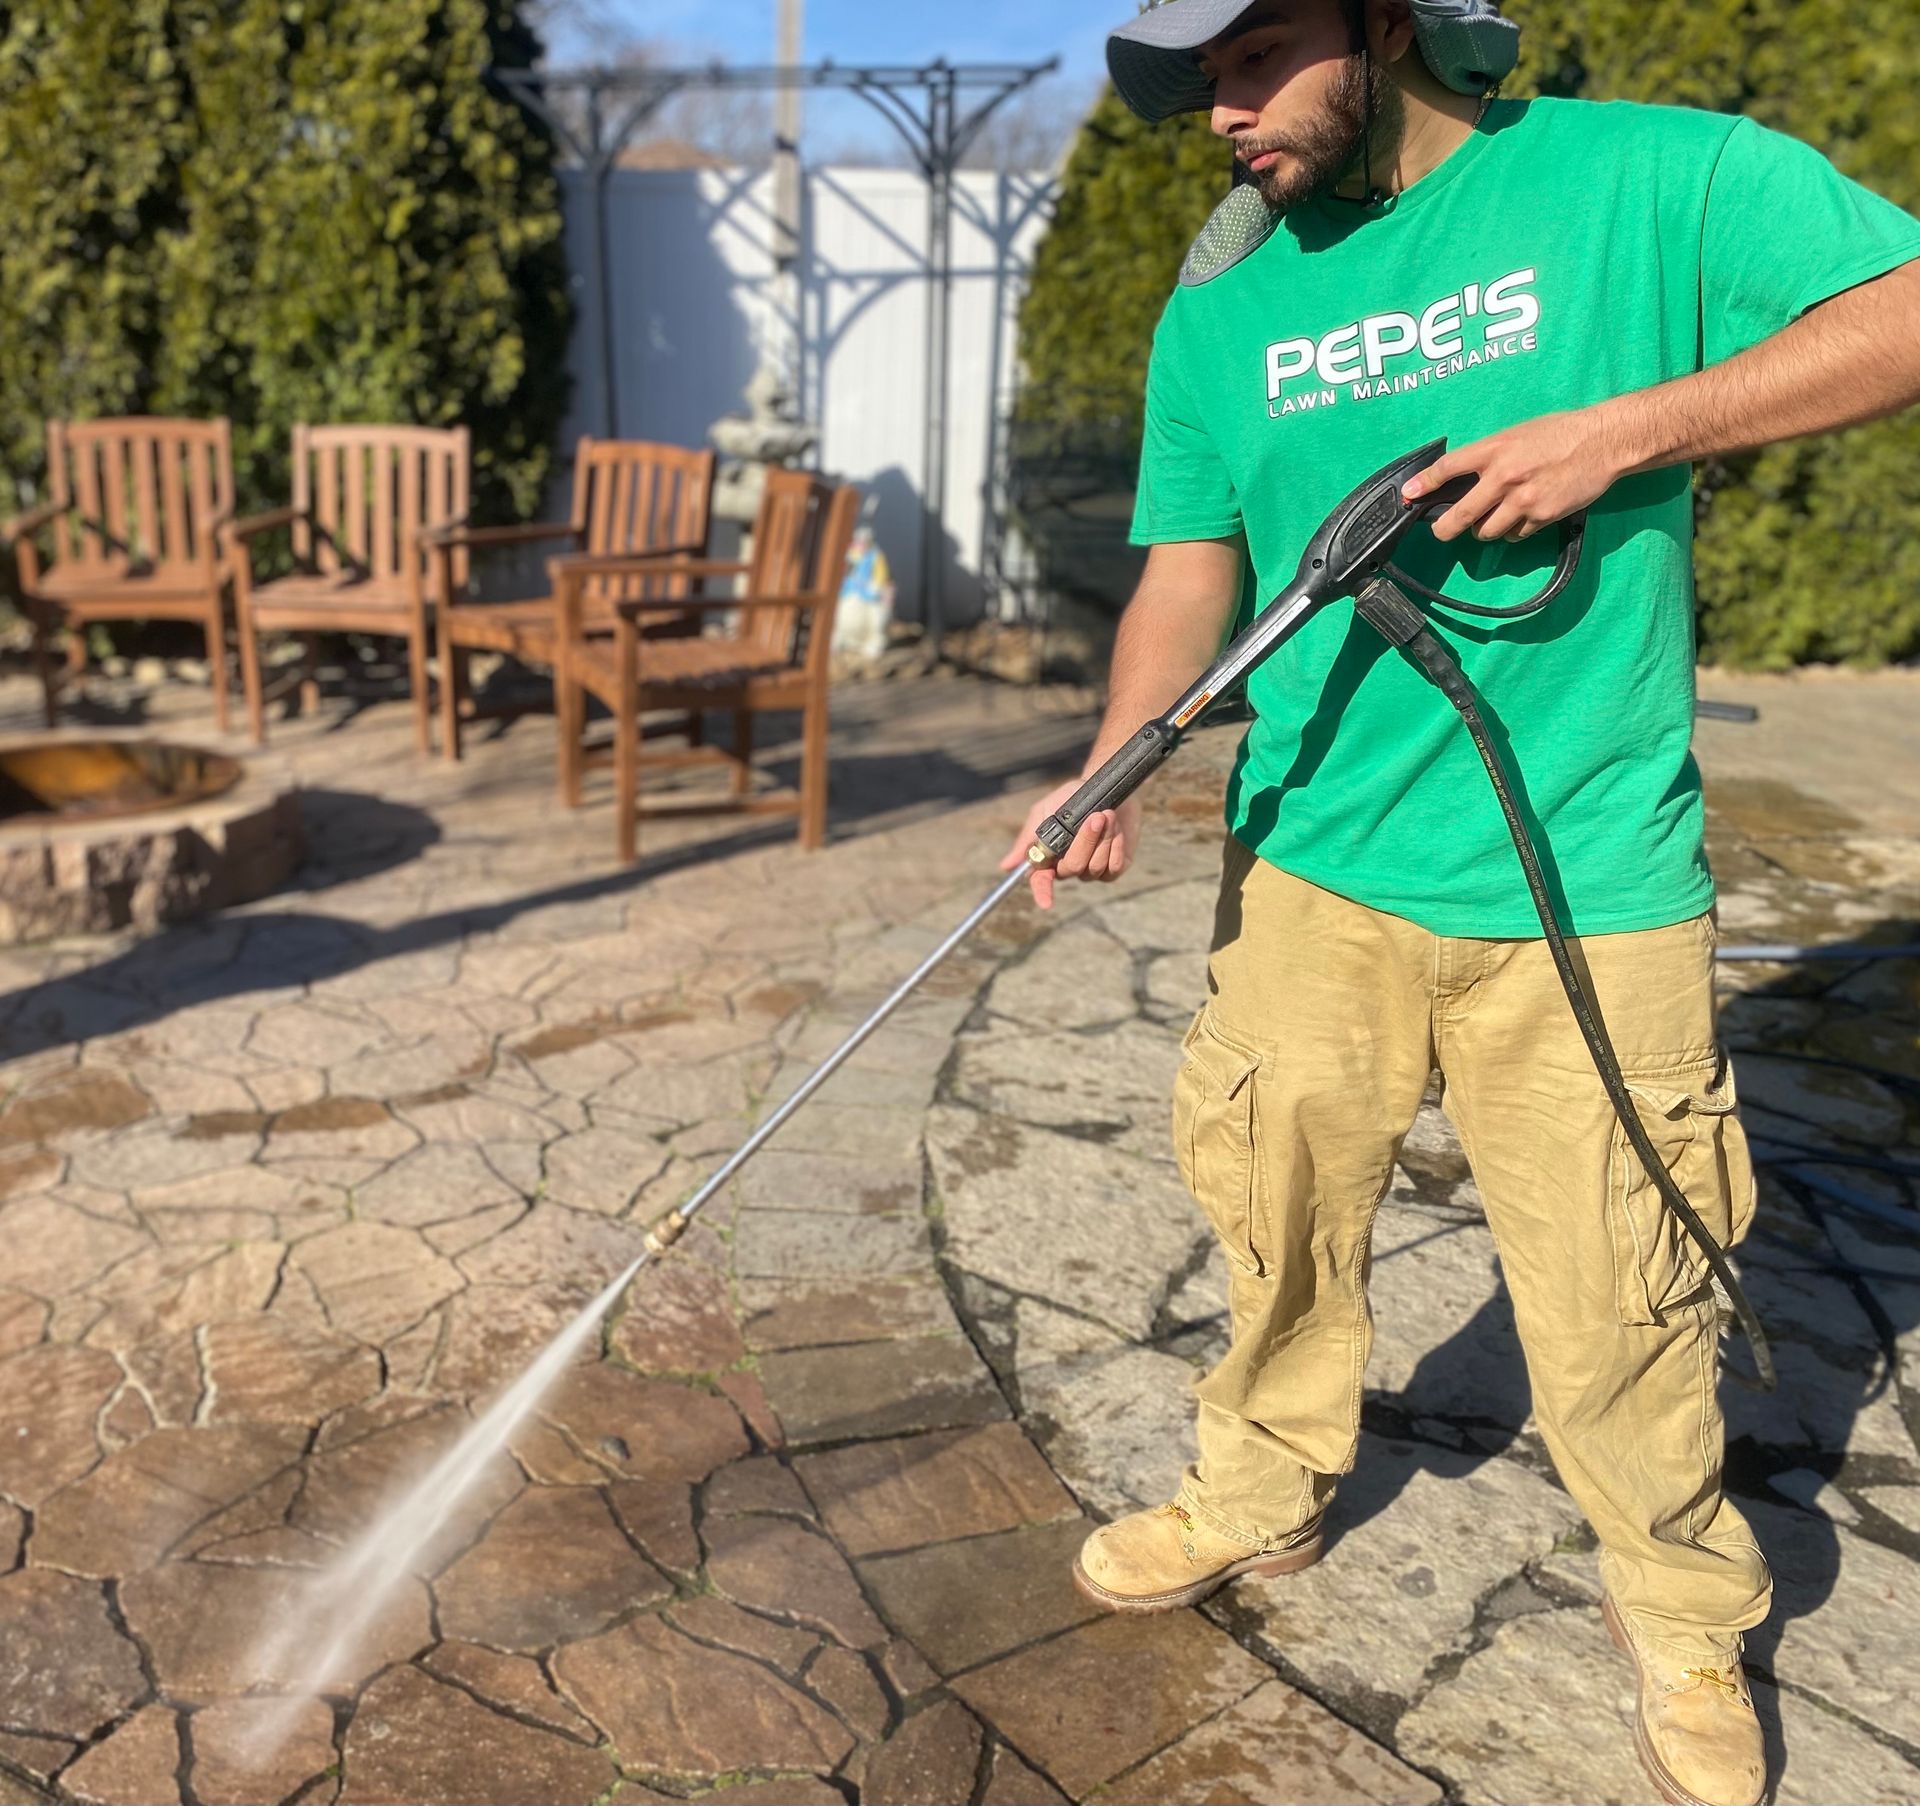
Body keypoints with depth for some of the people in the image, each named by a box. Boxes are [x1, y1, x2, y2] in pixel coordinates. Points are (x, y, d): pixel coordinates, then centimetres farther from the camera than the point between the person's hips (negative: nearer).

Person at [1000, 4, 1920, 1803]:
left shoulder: (1640, 179, -4)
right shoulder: (1221, 307, 7)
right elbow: (1189, 569, 5)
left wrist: (1628, 428, -17)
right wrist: (1111, 770, -12)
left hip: (1585, 886, -3)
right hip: (1310, 865, 4)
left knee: (1613, 1288, 5)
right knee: (1280, 1217, 16)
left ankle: (1688, 1615, 32)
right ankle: (1263, 1494, 42)